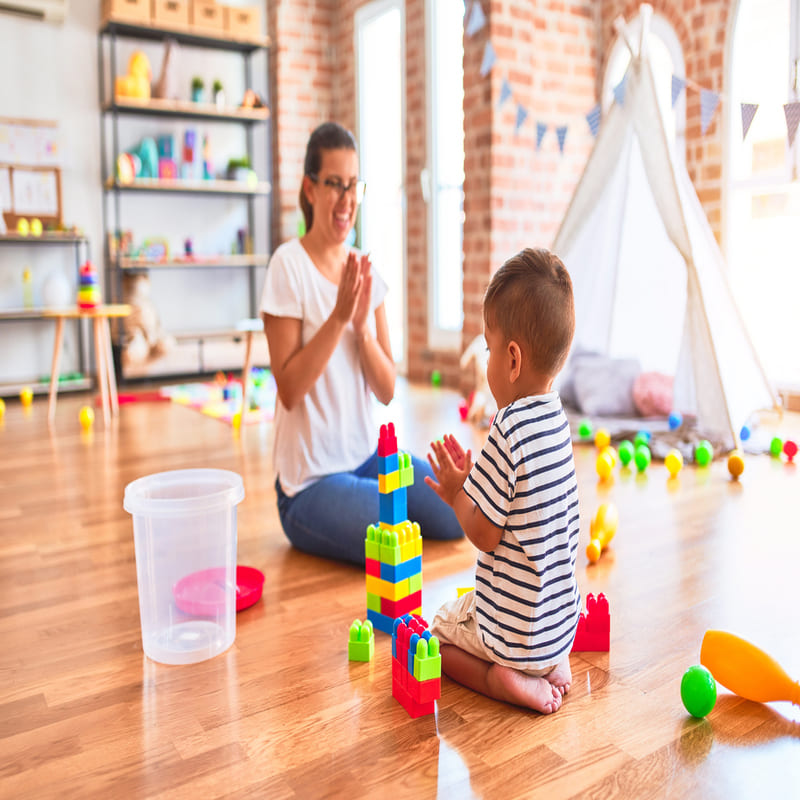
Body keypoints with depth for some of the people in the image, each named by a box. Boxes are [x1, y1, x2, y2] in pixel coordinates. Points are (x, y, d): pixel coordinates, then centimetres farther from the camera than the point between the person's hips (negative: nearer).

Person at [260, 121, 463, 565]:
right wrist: (339, 315, -23)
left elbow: (387, 390, 1)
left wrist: (363, 325, -15)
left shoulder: (366, 271, 4)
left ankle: (368, 507, 18)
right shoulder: (289, 265, -14)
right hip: (310, 480, -6)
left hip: (370, 455, 6)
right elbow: (288, 390, -17)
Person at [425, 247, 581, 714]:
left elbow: (486, 535, -20)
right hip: (561, 618, 8)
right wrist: (471, 480, 7)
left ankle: (503, 679, -2)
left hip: (512, 624, -7)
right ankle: (552, 666, 15)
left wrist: (455, 493, -5)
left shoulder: (509, 431, -26)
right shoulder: (557, 420, 0)